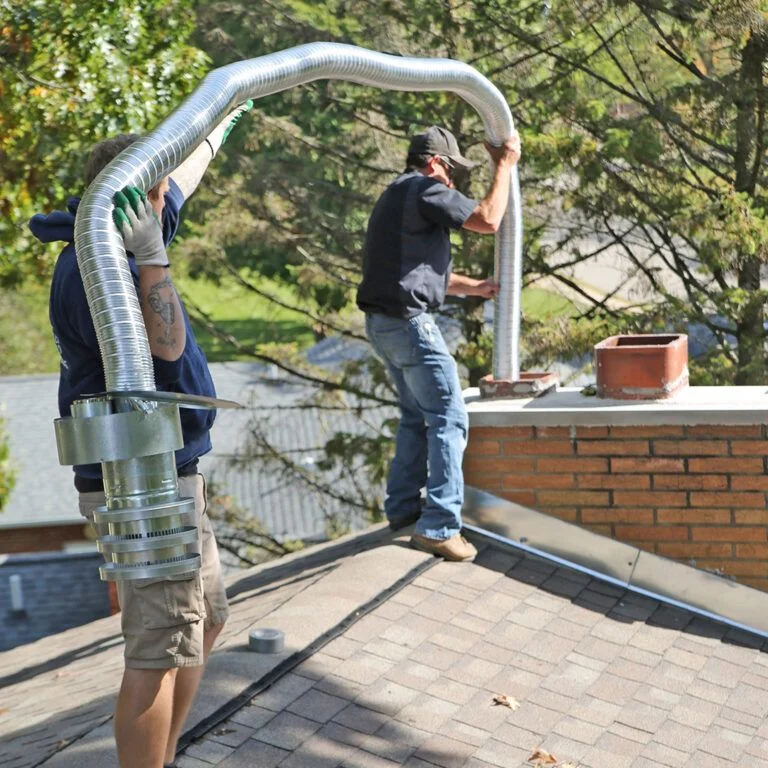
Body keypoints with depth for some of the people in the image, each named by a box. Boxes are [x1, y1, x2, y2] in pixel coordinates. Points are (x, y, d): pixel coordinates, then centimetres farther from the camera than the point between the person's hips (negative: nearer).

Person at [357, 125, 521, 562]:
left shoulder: (396, 196, 23)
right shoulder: (425, 189, -9)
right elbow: (488, 220, -14)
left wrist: (473, 287, 26)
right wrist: (504, 166, -2)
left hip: (383, 323, 10)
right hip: (409, 323, -10)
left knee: (418, 416, 21)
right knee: (448, 419, -7)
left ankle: (403, 509, 26)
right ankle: (439, 527, -9)